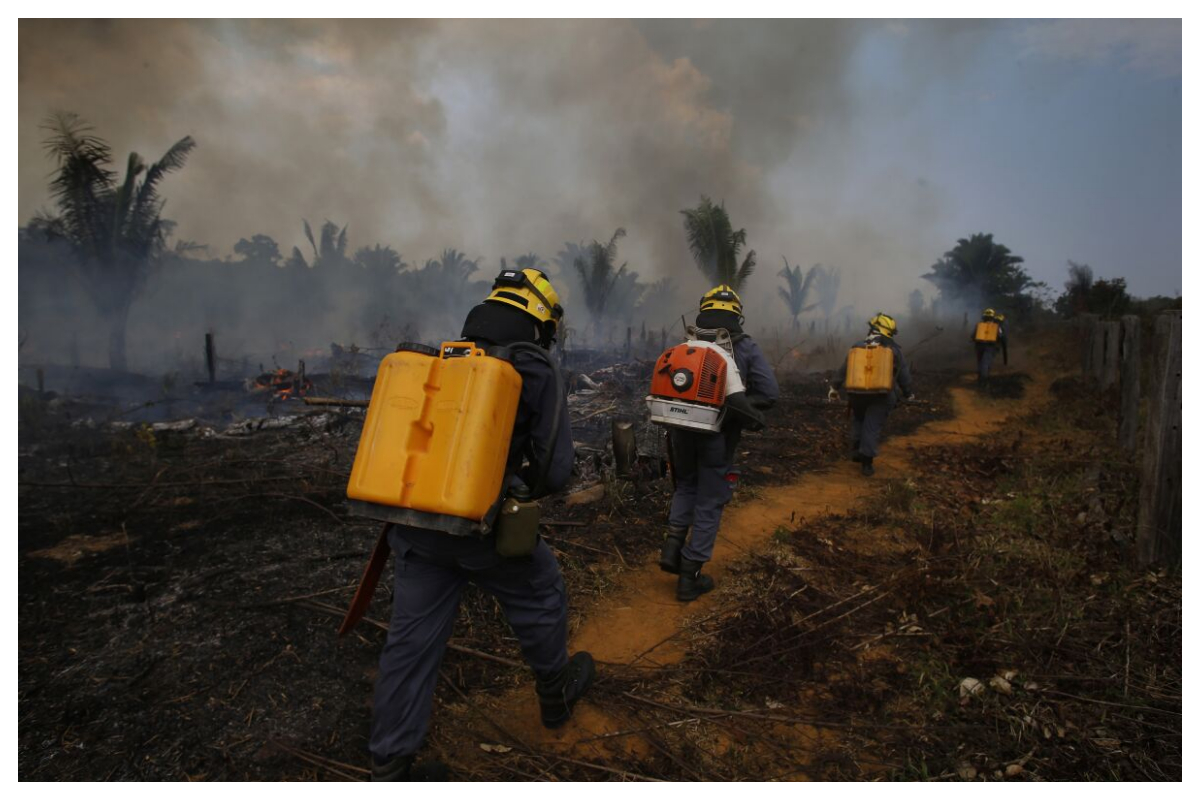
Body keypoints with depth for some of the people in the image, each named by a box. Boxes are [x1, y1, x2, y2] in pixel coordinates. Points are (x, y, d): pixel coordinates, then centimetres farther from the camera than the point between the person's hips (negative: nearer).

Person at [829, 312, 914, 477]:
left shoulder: (857, 347, 1)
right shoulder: (894, 350, 0)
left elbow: (845, 369, 5)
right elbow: (903, 374, 4)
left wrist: (835, 387, 15)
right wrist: (908, 394, 18)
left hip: (858, 393, 1)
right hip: (882, 396, -1)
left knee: (858, 421, 24)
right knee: (873, 428, 2)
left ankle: (855, 451, 25)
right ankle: (867, 463, 2)